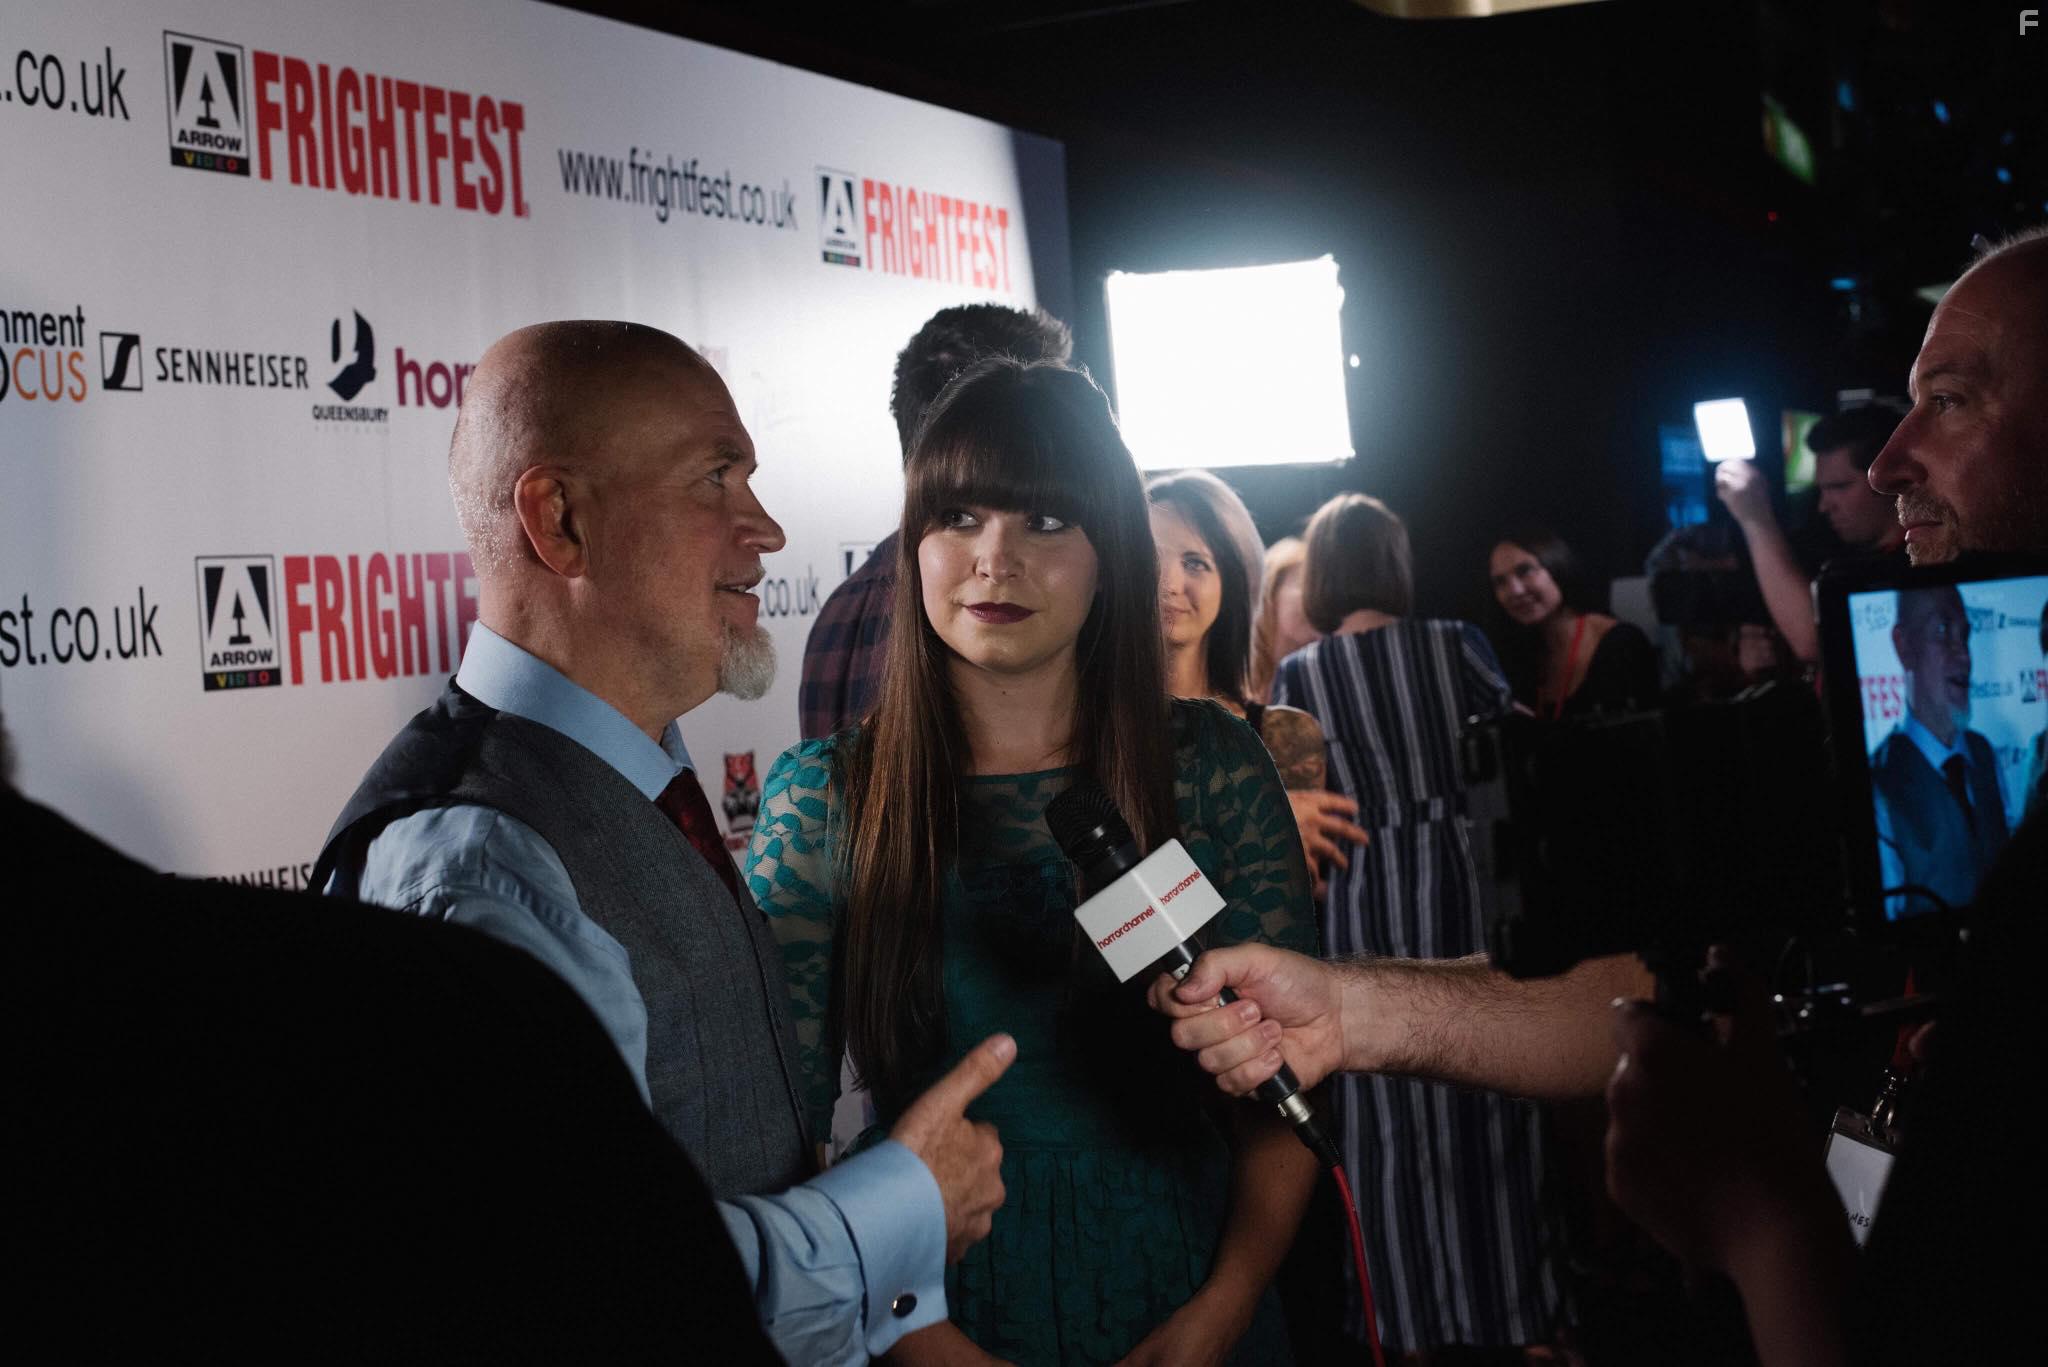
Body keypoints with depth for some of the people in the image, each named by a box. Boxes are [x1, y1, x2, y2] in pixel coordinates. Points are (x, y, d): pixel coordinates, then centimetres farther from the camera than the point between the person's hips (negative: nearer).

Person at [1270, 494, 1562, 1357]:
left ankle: (1418, 1327, 17)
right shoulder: (1457, 646, -3)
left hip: (1366, 901, 0)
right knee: (1488, 1100, 9)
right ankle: (1521, 1317, 18)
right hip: (1465, 883, 0)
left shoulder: (1296, 678, -3)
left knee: (1393, 1113, 8)